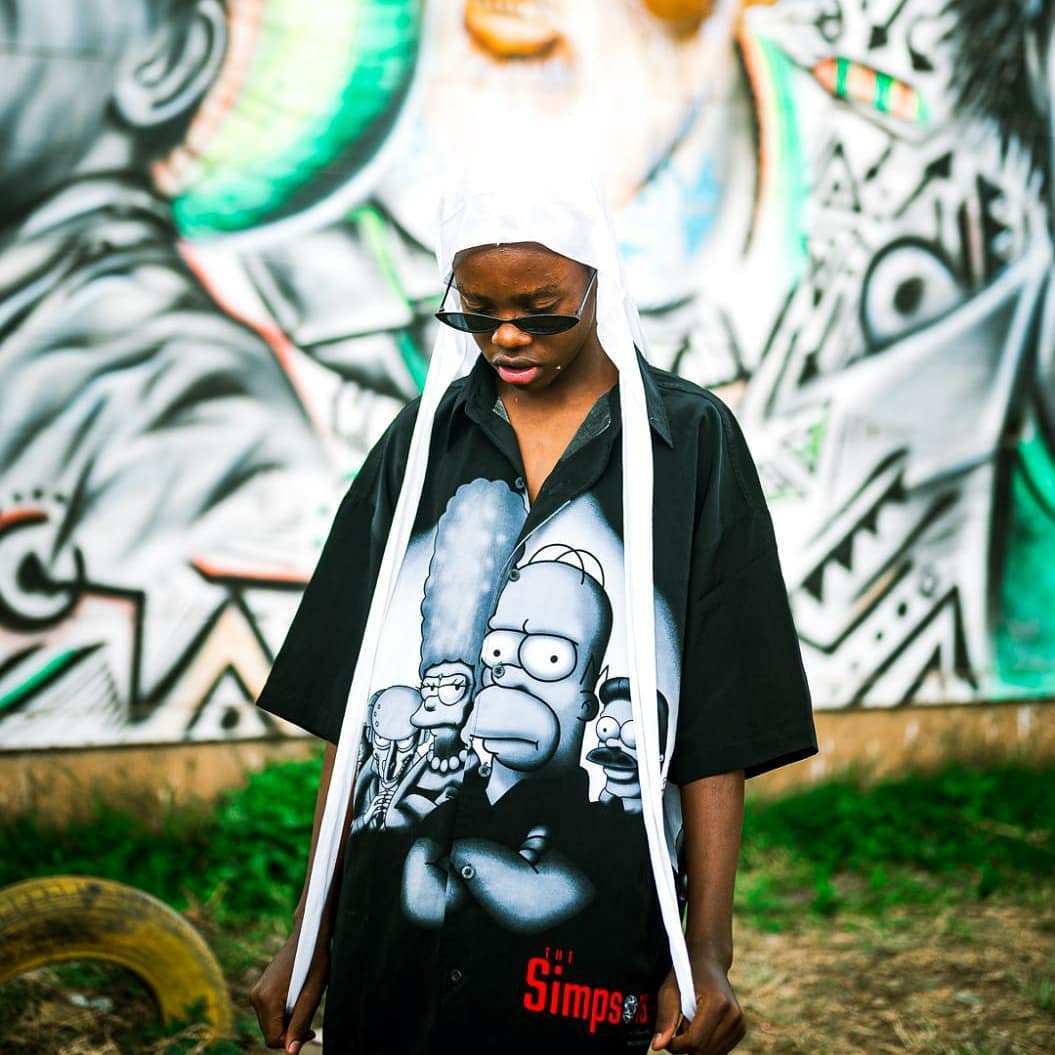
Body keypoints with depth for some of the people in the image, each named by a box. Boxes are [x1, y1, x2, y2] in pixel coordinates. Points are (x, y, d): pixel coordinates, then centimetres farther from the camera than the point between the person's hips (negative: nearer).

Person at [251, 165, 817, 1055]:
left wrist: (707, 955, -10)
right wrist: (310, 941, 3)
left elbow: (718, 732, -5)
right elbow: (353, 713, 4)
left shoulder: (692, 443, -3)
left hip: (598, 948, -2)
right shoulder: (422, 441, 4)